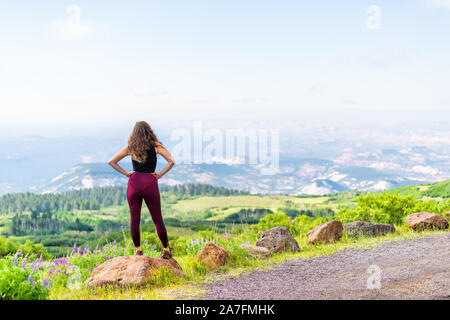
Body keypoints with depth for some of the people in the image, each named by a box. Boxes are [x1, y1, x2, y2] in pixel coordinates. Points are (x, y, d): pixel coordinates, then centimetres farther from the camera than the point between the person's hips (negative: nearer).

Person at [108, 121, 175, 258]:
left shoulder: (130, 148, 8)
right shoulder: (156, 146, 2)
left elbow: (111, 162, 8)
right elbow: (171, 161, -7)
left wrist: (126, 173, 8)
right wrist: (160, 174, 0)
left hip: (134, 182, 2)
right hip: (150, 183, -2)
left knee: (135, 219, 11)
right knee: (157, 219, 8)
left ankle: (138, 250, 16)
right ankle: (166, 249, 15)